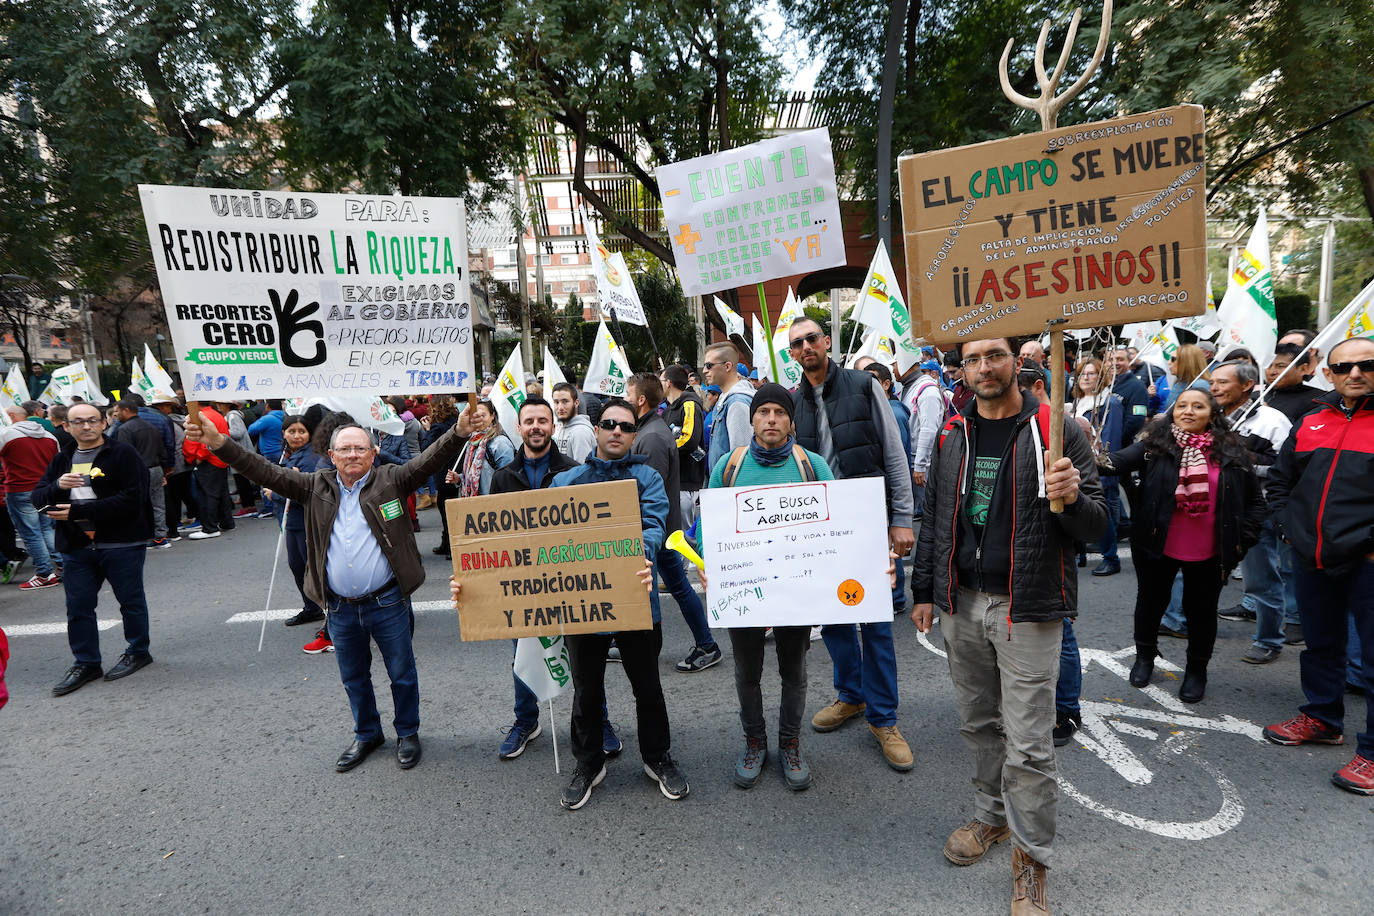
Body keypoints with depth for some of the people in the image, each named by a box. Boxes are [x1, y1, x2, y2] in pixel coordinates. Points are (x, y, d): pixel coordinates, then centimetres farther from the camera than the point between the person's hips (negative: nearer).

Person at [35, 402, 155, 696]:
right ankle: (85, 663, 24)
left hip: (122, 544, -5)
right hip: (75, 547, 6)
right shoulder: (61, 459, 12)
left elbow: (132, 499, -19)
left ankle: (138, 651, 26)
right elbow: (38, 498, 7)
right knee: (78, 606, 11)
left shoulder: (123, 454, -9)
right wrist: (57, 487, -15)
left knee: (130, 600, 8)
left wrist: (78, 511, -20)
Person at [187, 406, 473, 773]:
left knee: (402, 673, 12)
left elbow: (429, 460, -18)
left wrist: (460, 430, -35)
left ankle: (408, 733, 33)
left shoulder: (390, 480, -5)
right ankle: (367, 734, 42)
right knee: (353, 678, 20)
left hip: (387, 602, -3)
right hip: (340, 608, 3)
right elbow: (266, 472, -1)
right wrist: (217, 442, -12)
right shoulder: (316, 487, 4)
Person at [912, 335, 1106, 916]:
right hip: (962, 605, 4)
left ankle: (1031, 859, 22)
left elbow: (1095, 524, -4)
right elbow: (934, 517, 12)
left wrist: (1072, 499, -27)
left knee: (1028, 744, 3)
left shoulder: (1055, 431, -5)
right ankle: (992, 815, 40)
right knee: (979, 725, 19)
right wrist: (924, 591, 11)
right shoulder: (952, 436, 7)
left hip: (1027, 608, -4)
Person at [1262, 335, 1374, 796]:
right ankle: (1322, 718, 37)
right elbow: (1279, 480, 19)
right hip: (1313, 560, 5)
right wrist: (1290, 527, 9)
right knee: (1320, 645, 19)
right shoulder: (1311, 422, 10)